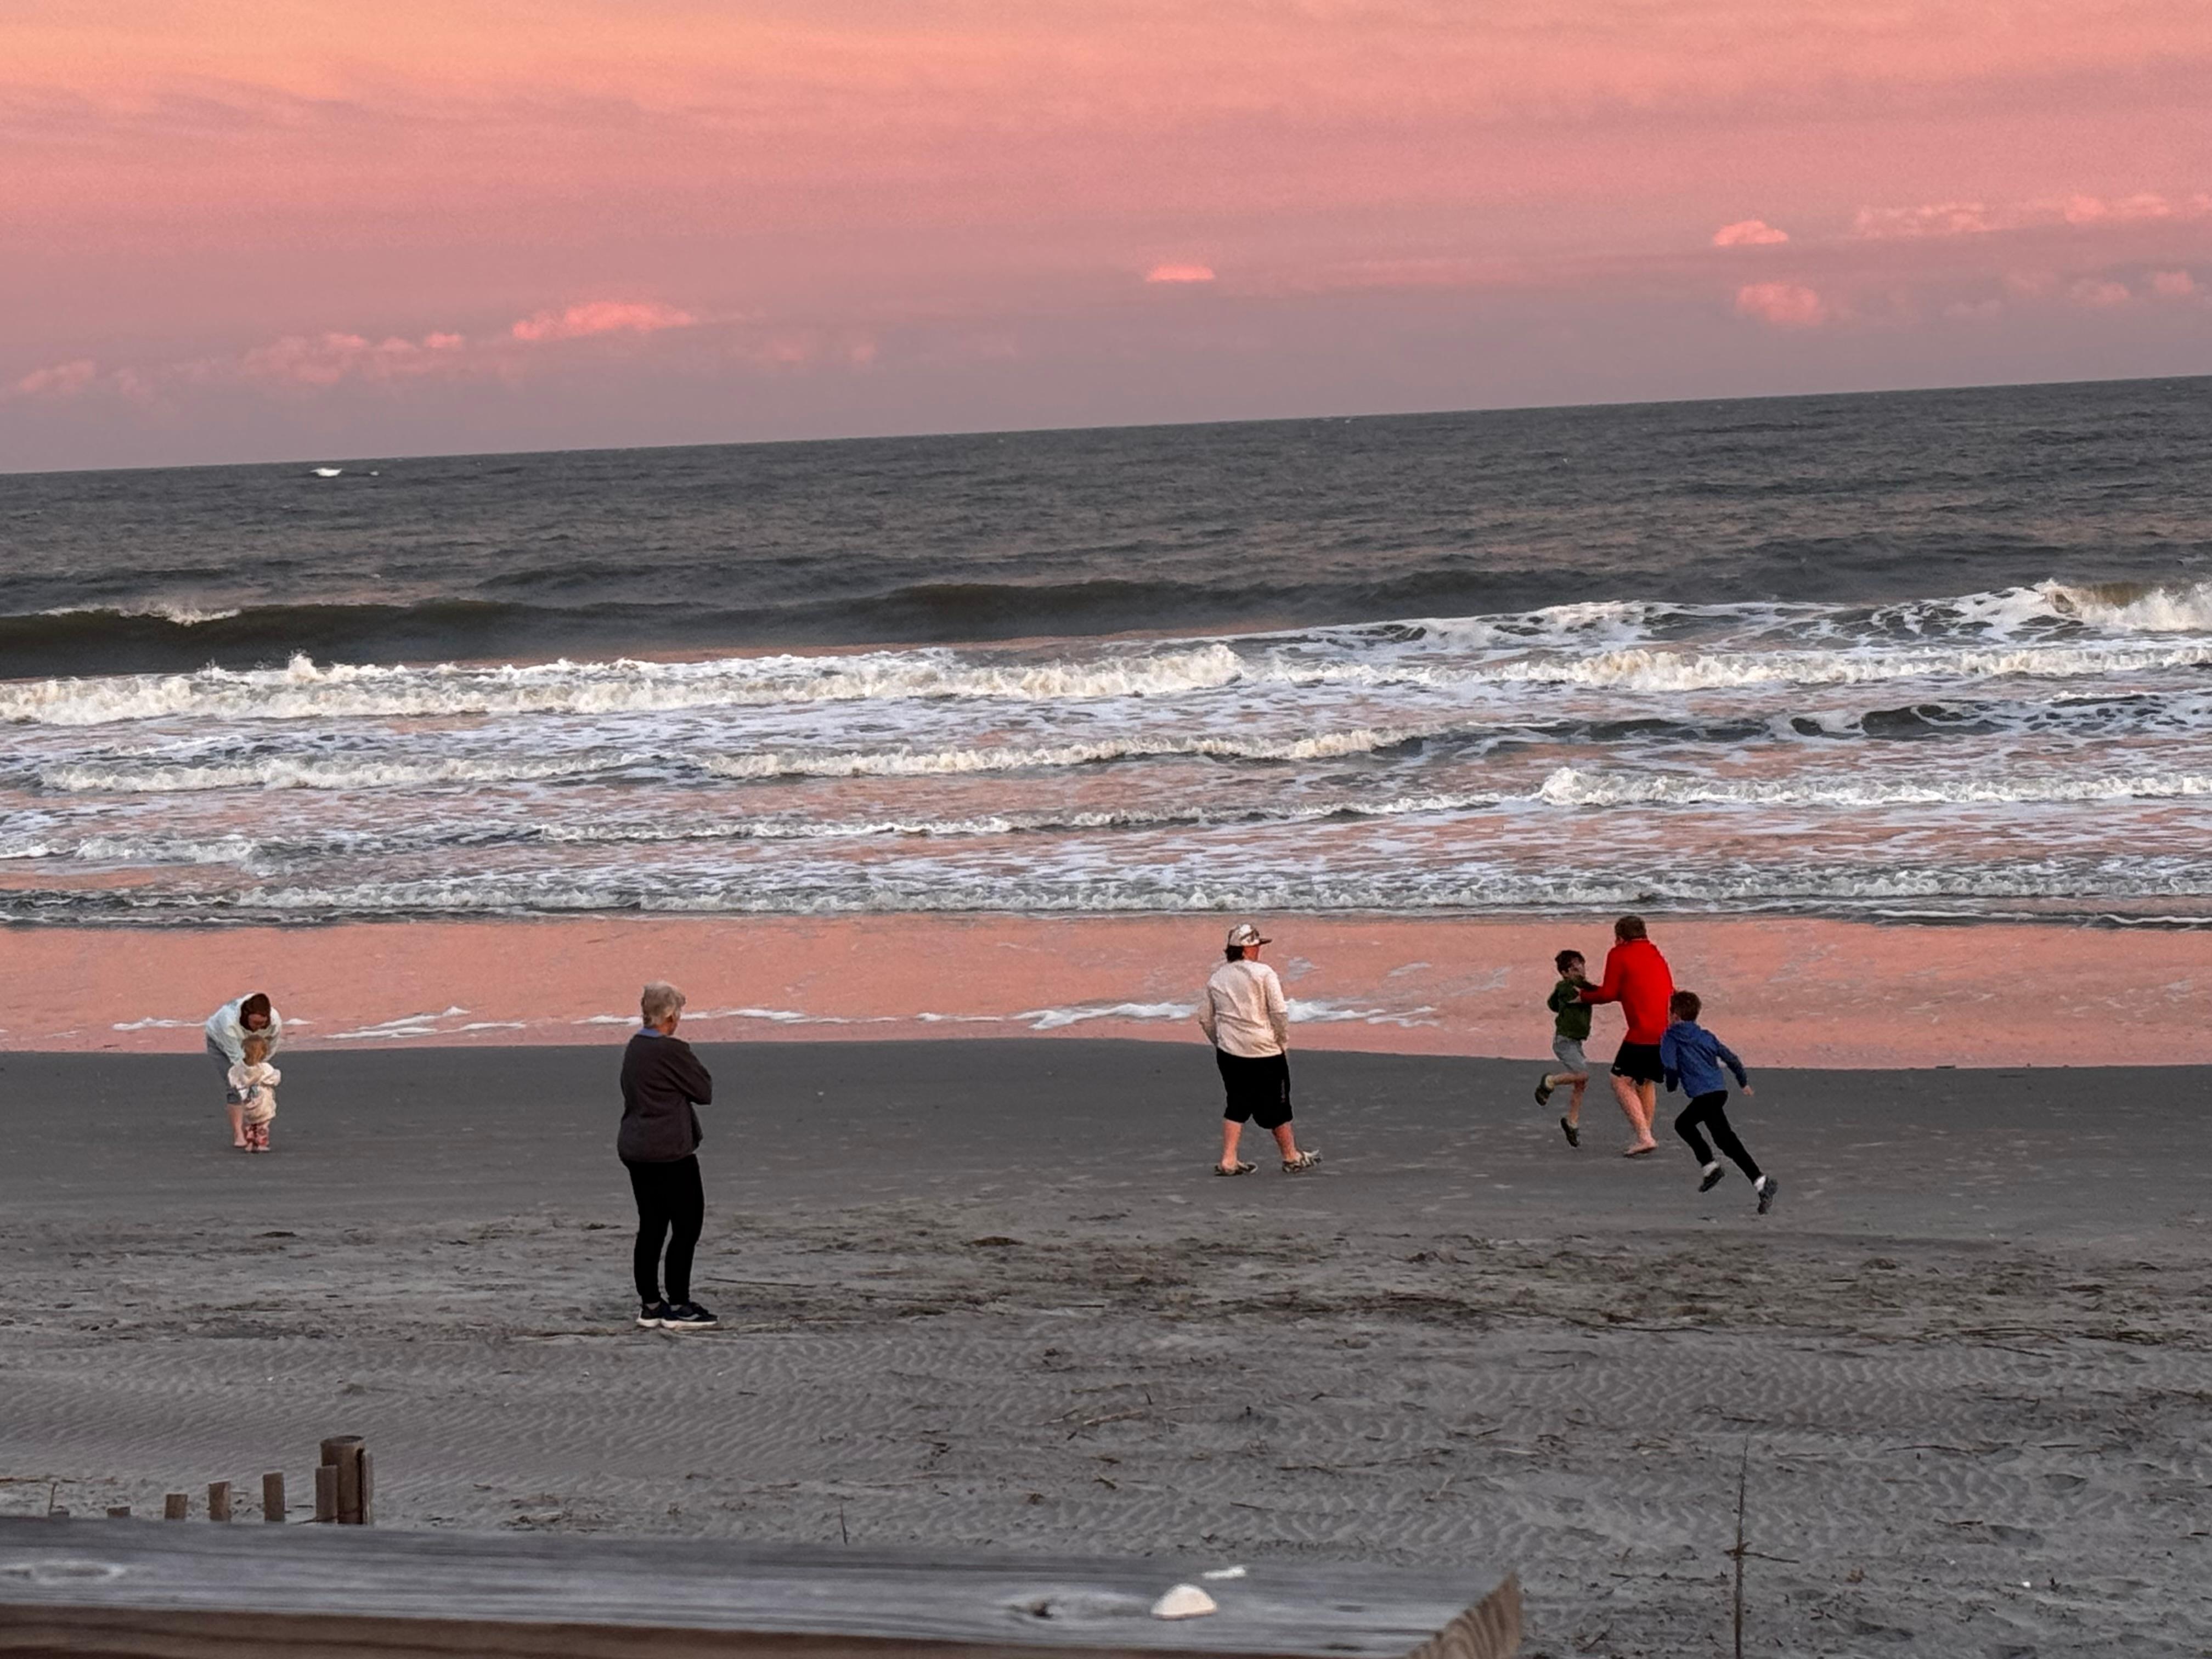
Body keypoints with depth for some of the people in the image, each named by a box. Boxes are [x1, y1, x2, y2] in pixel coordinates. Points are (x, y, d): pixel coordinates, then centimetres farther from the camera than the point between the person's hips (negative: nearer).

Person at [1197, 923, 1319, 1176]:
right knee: (1276, 1105, 9)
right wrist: (1284, 1043, -1)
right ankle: (1292, 1158, 22)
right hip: (1264, 1051, -5)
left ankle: (1228, 1161, 7)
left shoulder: (1217, 978, 7)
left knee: (1237, 1105, 14)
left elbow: (1205, 1018, 11)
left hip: (1229, 1053, 5)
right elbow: (1279, 1012, -13)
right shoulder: (1263, 974, -10)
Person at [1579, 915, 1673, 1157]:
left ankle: (1644, 1137, -14)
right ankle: (1645, 1136, 18)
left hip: (1644, 1032, -8)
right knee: (1647, 1082, 22)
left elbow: (1609, 993, -4)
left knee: (1621, 1082, -2)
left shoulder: (1619, 954, 0)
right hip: (1670, 1031, 8)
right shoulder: (1655, 954, 21)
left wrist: (1584, 996, 16)